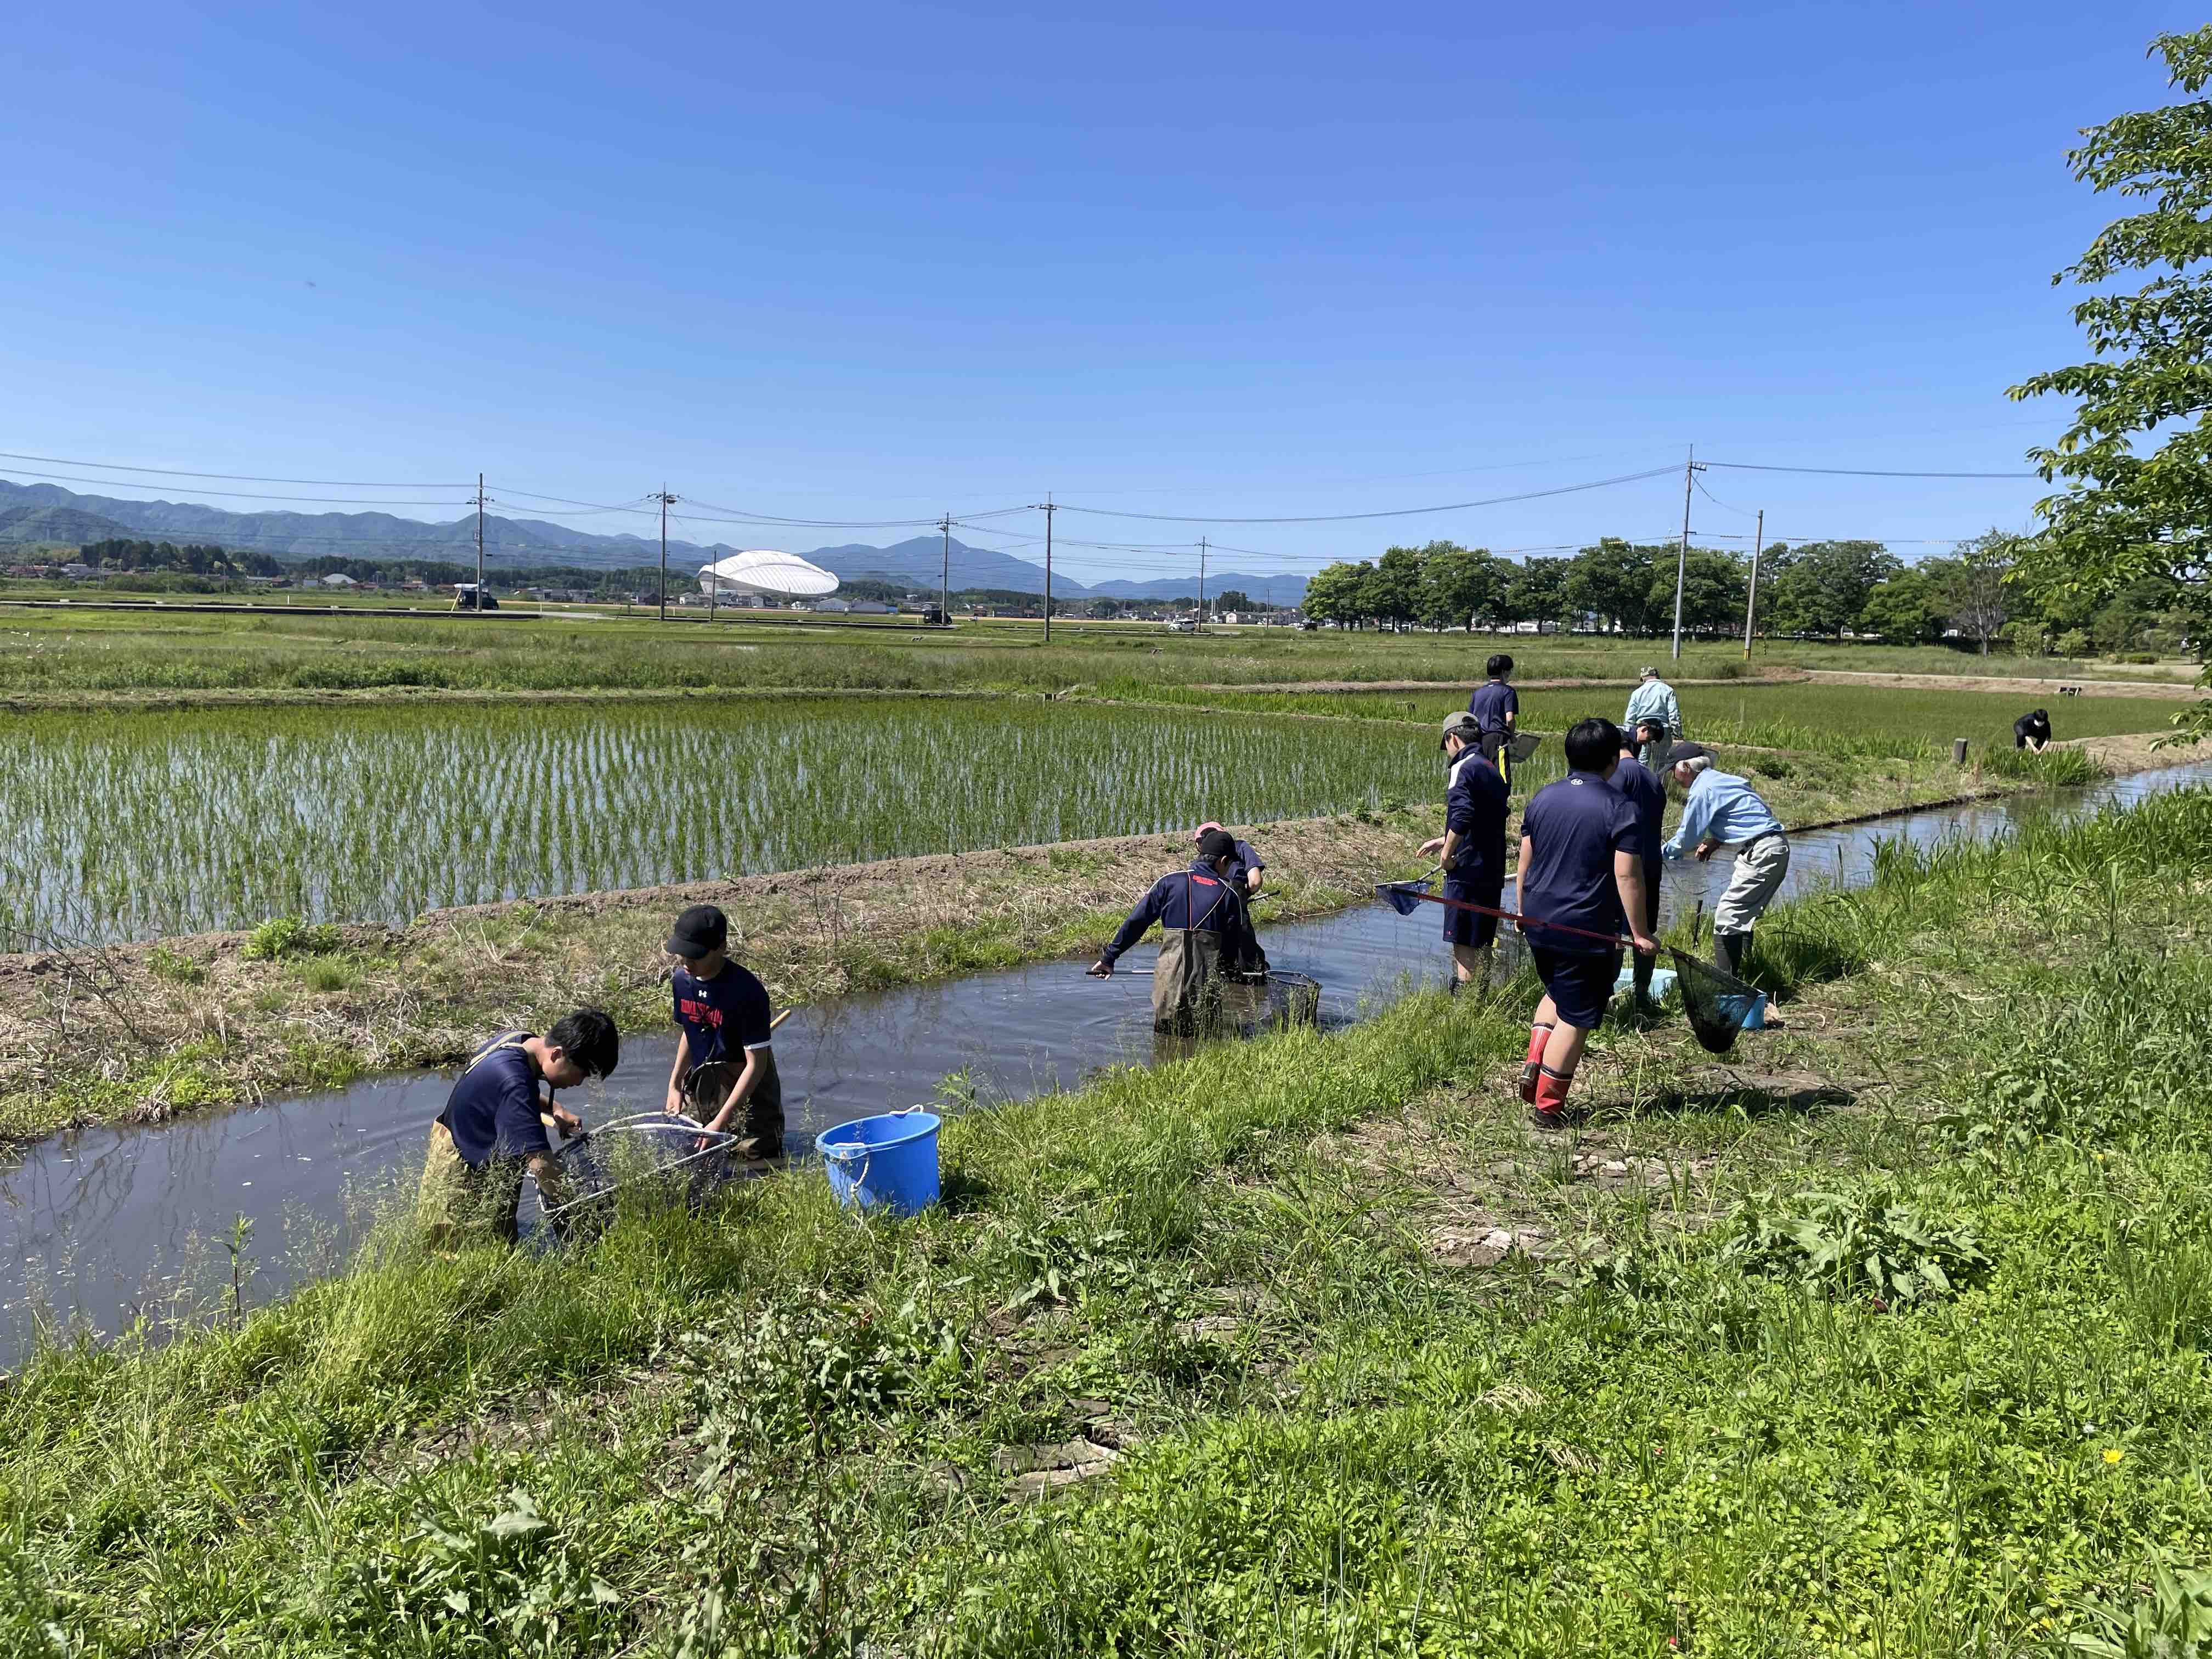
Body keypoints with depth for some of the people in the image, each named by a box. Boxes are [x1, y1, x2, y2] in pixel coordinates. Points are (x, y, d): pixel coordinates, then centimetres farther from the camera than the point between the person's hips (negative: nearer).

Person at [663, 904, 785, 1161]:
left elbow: (756, 1064, -23)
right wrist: (675, 1085, 5)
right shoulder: (681, 980, -4)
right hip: (701, 1086, 6)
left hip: (746, 1087, -6)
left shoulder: (747, 992, -25)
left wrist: (720, 1122, -25)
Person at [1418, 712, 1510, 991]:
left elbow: (1462, 817, -26)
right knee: (1483, 944, 17)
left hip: (1467, 870, -9)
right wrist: (1445, 840, 27)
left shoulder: (1462, 768, -12)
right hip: (1492, 871, 9)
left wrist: (1447, 853, -14)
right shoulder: (1493, 770, 16)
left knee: (1463, 946, -4)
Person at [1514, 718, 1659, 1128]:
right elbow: (1627, 876, -16)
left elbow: (1525, 862, 8)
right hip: (1587, 931, -6)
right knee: (1575, 1018, 5)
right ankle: (1547, 1107, 8)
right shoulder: (1619, 810, -12)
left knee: (1557, 993, 28)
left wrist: (1522, 911, 19)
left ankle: (1534, 1064, 12)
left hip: (1539, 923, 6)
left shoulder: (1542, 798, 4)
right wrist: (1639, 933, -9)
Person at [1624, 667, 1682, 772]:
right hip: (1663, 731, 0)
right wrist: (1677, 733, -2)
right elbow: (1674, 714, -4)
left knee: (1641, 766, 3)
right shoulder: (1668, 690, 4)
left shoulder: (1637, 692, 6)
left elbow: (1630, 718, 4)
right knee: (1660, 765, 8)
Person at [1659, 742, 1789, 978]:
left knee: (1726, 917, -7)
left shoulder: (1702, 790, -10)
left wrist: (1659, 853, 10)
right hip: (1776, 846, 10)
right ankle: (1742, 970, 24)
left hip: (1762, 853, -10)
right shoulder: (1721, 780, 19)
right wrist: (1714, 842, 14)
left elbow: (1686, 839, -6)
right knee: (1741, 915, 18)